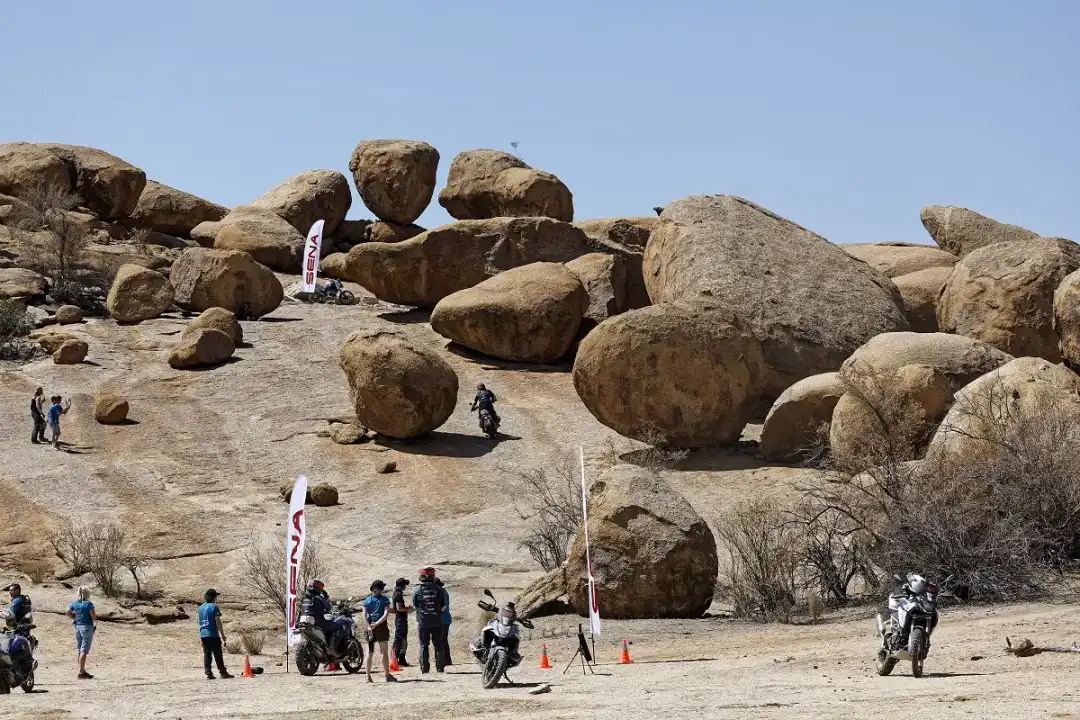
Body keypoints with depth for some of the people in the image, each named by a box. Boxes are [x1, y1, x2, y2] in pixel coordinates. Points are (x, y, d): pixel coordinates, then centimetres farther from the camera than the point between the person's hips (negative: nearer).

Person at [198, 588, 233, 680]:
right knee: (218, 654, -1)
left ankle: (208, 674, 0)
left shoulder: (201, 608, 13)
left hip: (203, 634, 6)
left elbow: (200, 622, 16)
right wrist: (222, 635, -8)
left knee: (206, 655, 4)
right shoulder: (214, 607, -7)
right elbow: (217, 622, -11)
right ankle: (222, 672, 1)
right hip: (213, 634, -6)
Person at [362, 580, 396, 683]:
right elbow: (386, 614, -14)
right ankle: (387, 675, 5)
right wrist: (376, 624, -16)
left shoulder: (367, 600, 7)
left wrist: (369, 627, -13)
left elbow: (364, 616, -4)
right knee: (384, 652, 4)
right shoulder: (384, 599, -2)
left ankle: (368, 676, 3)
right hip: (381, 627, -3)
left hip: (370, 627, 3)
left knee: (370, 652, 7)